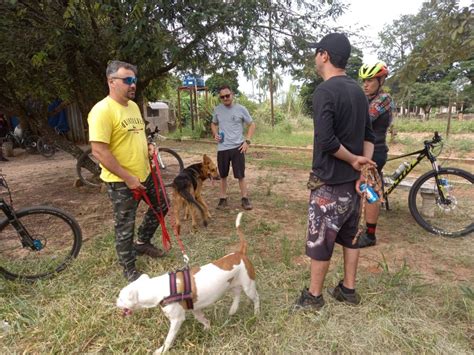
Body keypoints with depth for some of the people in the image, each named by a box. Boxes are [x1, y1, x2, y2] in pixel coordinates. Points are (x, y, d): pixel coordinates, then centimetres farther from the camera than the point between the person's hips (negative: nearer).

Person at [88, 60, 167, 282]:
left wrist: (148, 146, 1)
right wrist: (128, 178, -23)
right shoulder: (102, 110, -20)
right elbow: (99, 151, -24)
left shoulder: (133, 105, 7)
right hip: (121, 181, -8)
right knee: (125, 226, 7)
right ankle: (129, 270, 27)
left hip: (144, 173, 9)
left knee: (161, 206, 21)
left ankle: (142, 243, 42)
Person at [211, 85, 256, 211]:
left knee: (241, 175, 2)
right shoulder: (217, 110, 3)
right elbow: (213, 124, 20)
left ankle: (245, 199, 15)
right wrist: (215, 134, 0)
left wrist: (247, 141, -8)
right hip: (222, 148, 3)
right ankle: (223, 199, 25)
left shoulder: (241, 109, -4)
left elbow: (252, 125, 3)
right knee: (223, 175, 11)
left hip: (238, 147, -2)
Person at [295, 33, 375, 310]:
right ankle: (349, 289, 32)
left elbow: (326, 140, -26)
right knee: (350, 235, 17)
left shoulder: (325, 91, -16)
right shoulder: (358, 90, 10)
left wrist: (353, 160, -13)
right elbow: (369, 134, 9)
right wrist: (364, 168, 1)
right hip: (353, 179, 8)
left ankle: (314, 296, 21)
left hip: (329, 181, -8)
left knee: (320, 239, 5)